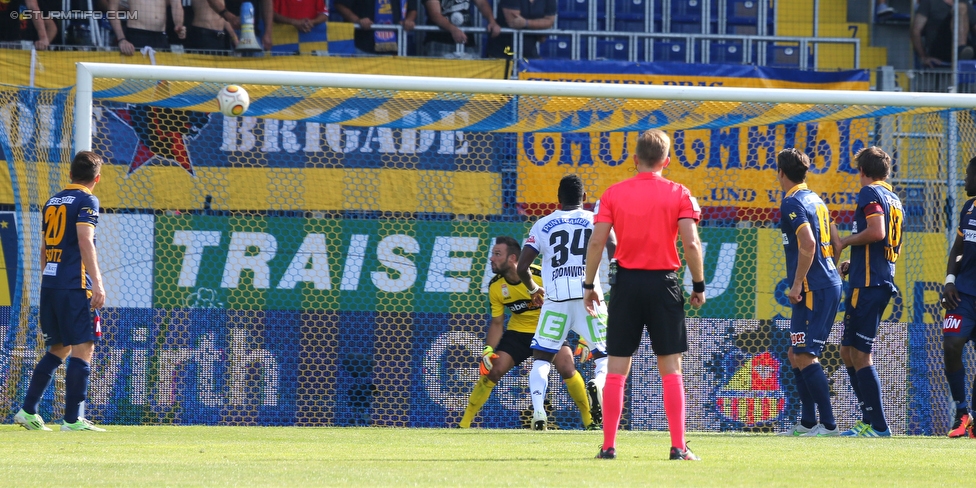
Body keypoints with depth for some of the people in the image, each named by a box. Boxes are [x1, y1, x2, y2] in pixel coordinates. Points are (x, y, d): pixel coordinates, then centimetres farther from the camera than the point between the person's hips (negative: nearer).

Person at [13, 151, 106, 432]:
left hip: (49, 283, 8)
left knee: (59, 349, 16)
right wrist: (97, 282, -22)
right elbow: (85, 241, -17)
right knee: (83, 349, -5)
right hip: (75, 286, -8)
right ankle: (72, 419, -10)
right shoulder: (86, 201, -5)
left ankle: (28, 411, 12)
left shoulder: (52, 203, 18)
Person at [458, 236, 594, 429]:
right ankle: (464, 423, -1)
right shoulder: (495, 286, -11)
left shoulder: (540, 276, -25)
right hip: (518, 332, 3)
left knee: (567, 368, -23)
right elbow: (496, 323, 0)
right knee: (492, 370, -11)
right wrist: (488, 350, -15)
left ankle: (589, 419, -4)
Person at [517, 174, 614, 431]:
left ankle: (538, 410, -11)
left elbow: (521, 267, 5)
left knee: (541, 358, 11)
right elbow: (616, 254, -7)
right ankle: (598, 382, -24)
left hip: (556, 301, 0)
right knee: (604, 354, 11)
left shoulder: (543, 225, 9)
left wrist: (533, 289, 23)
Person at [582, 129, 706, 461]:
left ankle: (609, 445, 3)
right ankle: (678, 446, -1)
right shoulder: (679, 194, -1)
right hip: (664, 283, -1)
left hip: (626, 283, 1)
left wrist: (589, 285, 5)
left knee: (616, 369, 5)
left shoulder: (614, 194, 2)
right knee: (671, 368, 4)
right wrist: (699, 285, 1)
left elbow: (597, 242, -2)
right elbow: (691, 243, -9)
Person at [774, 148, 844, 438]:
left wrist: (797, 284, -17)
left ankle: (828, 424, -14)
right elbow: (836, 244, 20)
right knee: (796, 355, 16)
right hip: (829, 285, 10)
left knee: (805, 356, -10)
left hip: (813, 291, -10)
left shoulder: (792, 203, -11)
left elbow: (808, 244, -22)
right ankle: (807, 422, 18)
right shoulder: (816, 200, 17)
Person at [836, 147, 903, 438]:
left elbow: (876, 231, -22)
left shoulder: (870, 193, -7)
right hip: (884, 280, 9)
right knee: (849, 352, 16)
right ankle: (869, 420, 15)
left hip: (867, 284, -9)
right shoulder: (894, 198, 20)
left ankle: (878, 426, -8)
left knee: (860, 355, -7)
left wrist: (846, 242, -7)